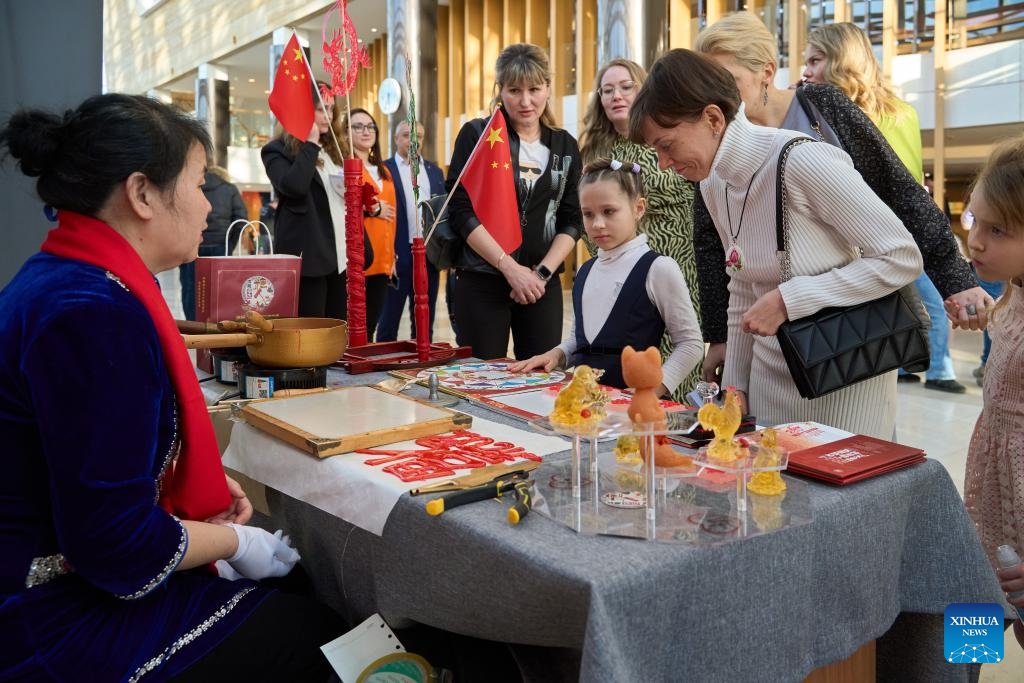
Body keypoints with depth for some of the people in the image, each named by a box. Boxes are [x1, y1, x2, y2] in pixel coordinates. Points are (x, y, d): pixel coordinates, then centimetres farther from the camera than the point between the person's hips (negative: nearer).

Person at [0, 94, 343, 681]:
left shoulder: (63, 279, 5)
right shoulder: (95, 312, -28)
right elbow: (118, 547, -28)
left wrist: (200, 481, 3)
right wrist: (235, 542, -11)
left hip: (57, 575, 10)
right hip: (61, 622, -10)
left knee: (301, 589, 18)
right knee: (322, 636, 4)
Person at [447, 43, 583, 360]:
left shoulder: (565, 146, 10)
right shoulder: (477, 135, -1)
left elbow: (571, 221, 8)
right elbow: (461, 211, -8)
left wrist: (542, 272, -7)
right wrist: (511, 267, -14)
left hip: (543, 285, 3)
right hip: (481, 282, -3)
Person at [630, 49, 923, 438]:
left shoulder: (804, 161, -22)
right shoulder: (713, 185, 1)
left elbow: (903, 259, -19)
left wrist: (789, 300, -22)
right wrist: (735, 384, 11)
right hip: (770, 372, 6)